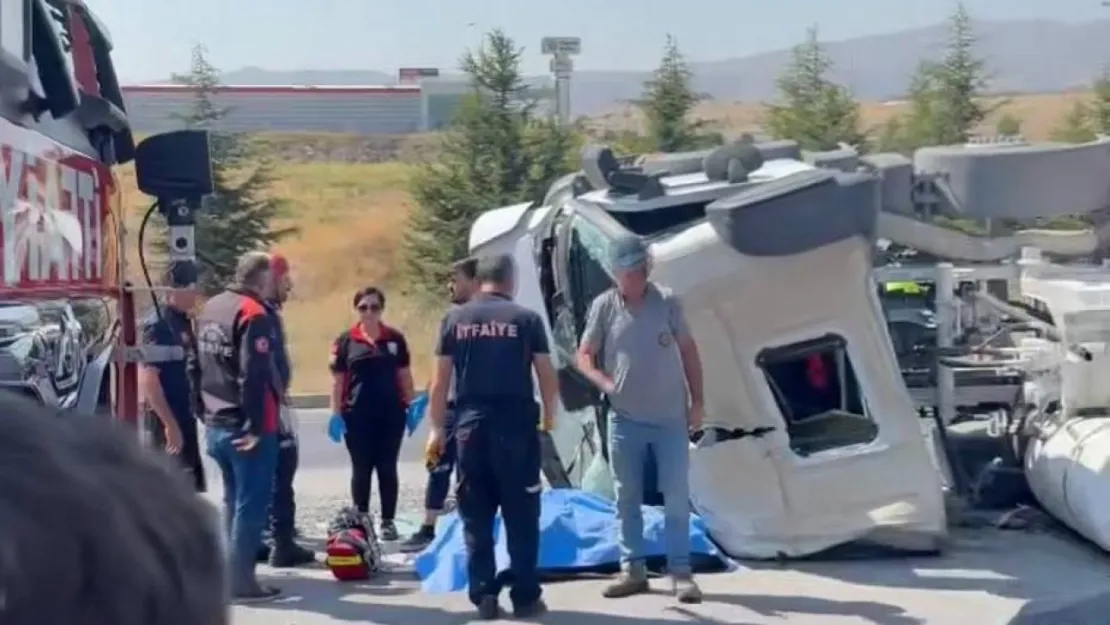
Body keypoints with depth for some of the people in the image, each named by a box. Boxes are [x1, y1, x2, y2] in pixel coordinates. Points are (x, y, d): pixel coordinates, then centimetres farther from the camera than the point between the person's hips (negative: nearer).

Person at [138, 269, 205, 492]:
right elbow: (147, 379, -21)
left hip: (184, 418, 9)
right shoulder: (157, 324, -15)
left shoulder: (183, 321, 12)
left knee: (190, 486, 13)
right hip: (168, 422, -9)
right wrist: (170, 424, -23)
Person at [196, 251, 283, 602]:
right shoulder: (254, 314, -15)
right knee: (251, 505, -2)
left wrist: (205, 413, 19)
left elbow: (197, 367, 16)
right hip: (248, 429, -9)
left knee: (234, 502, 17)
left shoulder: (209, 310, 13)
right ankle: (241, 580, 1)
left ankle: (231, 574, 22)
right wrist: (256, 426, -20)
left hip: (216, 426, 9)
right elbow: (254, 376, -22)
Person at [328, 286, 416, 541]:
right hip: (357, 415, -1)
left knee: (387, 468, 7)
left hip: (390, 413, 1)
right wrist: (336, 414, -4)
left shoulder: (395, 339, 3)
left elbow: (404, 376, 8)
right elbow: (338, 380, 1)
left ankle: (388, 521, 14)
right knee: (361, 469, 7)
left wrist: (410, 406, 4)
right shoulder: (346, 340, -1)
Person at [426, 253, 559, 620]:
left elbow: (440, 382, 5)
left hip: (470, 426, 2)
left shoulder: (455, 320, 6)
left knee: (476, 518, 9)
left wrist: (437, 429, 11)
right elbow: (548, 377, 1)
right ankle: (525, 598, 5)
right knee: (521, 516, 4)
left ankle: (484, 597, 8)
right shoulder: (526, 319, 0)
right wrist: (548, 416, 17)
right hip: (516, 425, -2)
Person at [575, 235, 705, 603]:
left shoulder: (667, 302, -2)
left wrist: (696, 401, 1)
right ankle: (632, 570, 20)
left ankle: (681, 573, 6)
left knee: (676, 497, 0)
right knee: (627, 498, 9)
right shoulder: (604, 307, -3)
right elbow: (584, 356, 3)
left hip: (670, 419, -1)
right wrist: (605, 383, -15)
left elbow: (688, 351, 5)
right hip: (625, 420, 1)